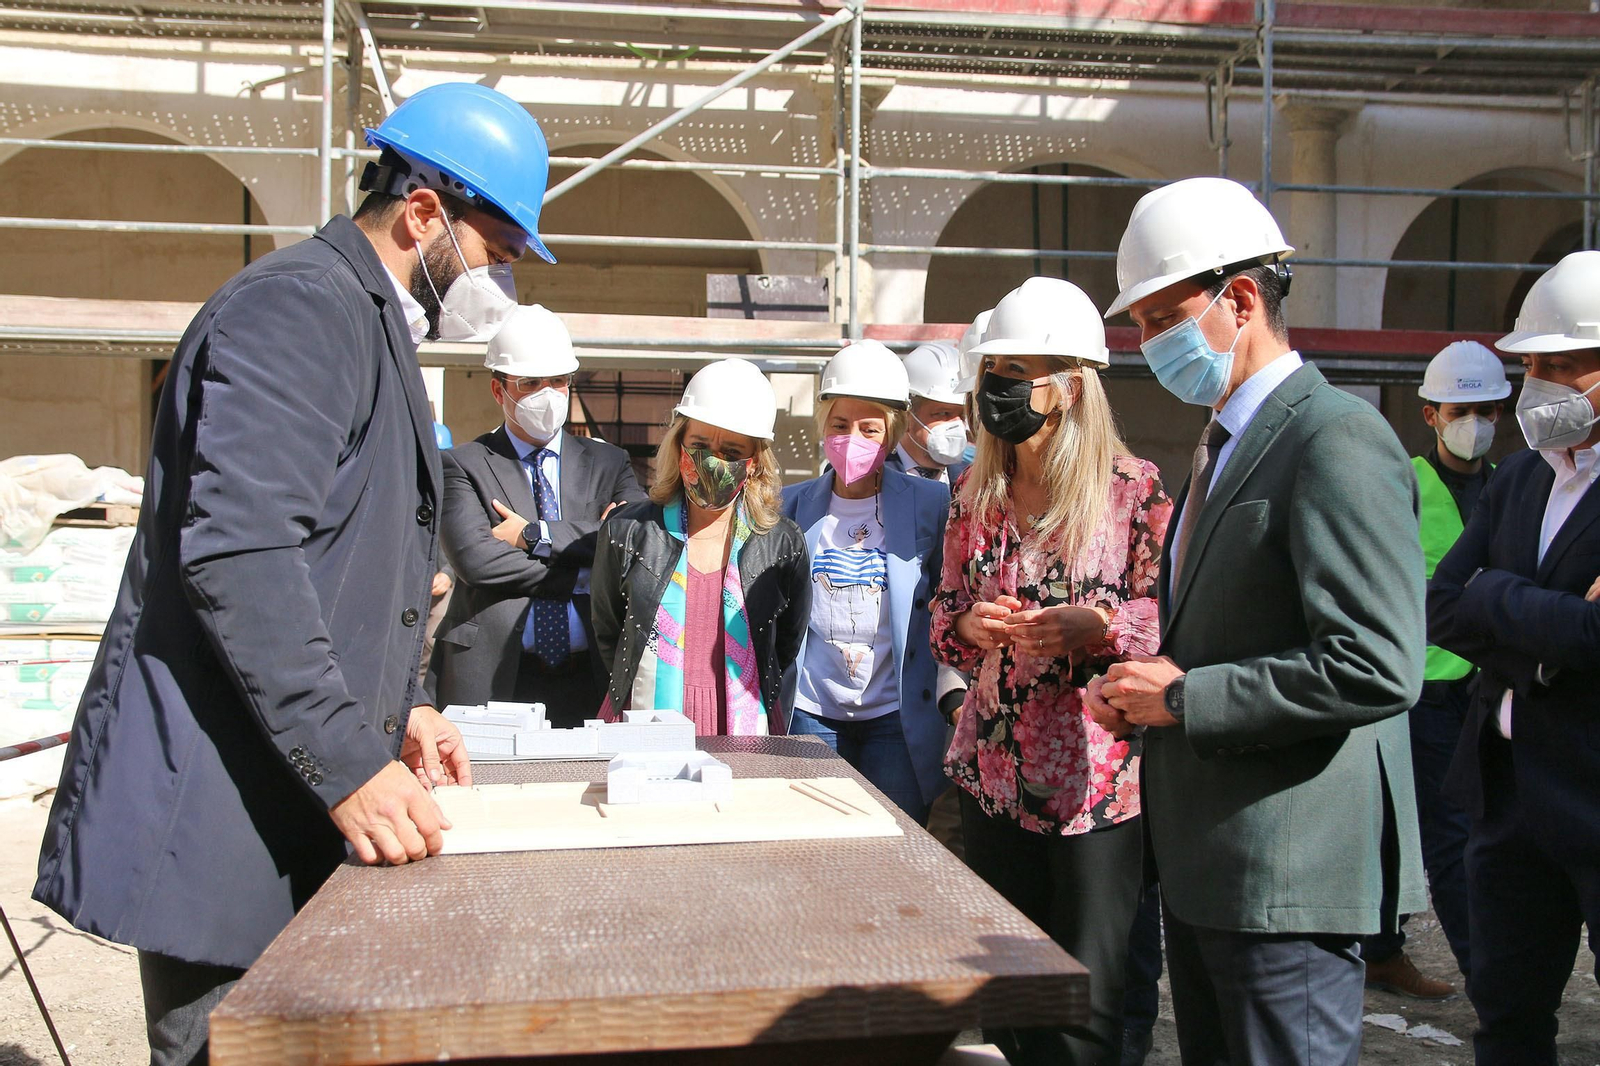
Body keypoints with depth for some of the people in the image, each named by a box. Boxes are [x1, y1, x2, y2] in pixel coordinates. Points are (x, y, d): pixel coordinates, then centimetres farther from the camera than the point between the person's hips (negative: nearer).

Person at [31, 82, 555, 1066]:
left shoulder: (372, 323, 20)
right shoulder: (300, 305, -13)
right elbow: (238, 554, -24)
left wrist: (396, 708, 15)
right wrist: (350, 767, -24)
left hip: (296, 805, 10)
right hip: (219, 808, -10)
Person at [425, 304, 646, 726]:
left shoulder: (608, 463, 15)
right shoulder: (463, 466, 7)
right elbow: (475, 559, -10)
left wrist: (536, 535, -8)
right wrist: (584, 576, -7)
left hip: (590, 681, 2)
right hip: (495, 679, -2)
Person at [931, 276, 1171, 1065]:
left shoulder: (1136, 489, -6)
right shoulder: (976, 494, 9)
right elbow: (944, 626, 14)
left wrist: (1092, 626, -22)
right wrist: (970, 624, -7)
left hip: (1095, 781, -5)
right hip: (993, 773, 5)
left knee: (1086, 1001, 2)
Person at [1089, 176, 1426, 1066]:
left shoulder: (1337, 439, -16)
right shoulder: (1229, 442, 15)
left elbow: (1376, 669, -25)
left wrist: (1184, 697, -18)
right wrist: (1145, 689, 5)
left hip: (1289, 869, -9)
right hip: (1207, 859, 10)